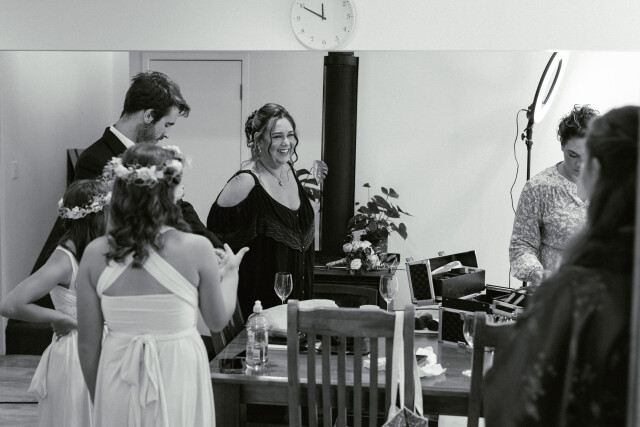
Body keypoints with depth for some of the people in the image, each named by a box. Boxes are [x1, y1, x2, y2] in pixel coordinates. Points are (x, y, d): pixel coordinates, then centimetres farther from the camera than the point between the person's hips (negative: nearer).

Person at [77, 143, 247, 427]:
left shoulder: (95, 254, -7)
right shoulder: (196, 249, -13)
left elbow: (88, 344, -1)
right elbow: (218, 321, 2)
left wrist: (98, 399, 14)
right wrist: (230, 273, 19)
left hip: (118, 385, 2)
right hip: (178, 377, -2)